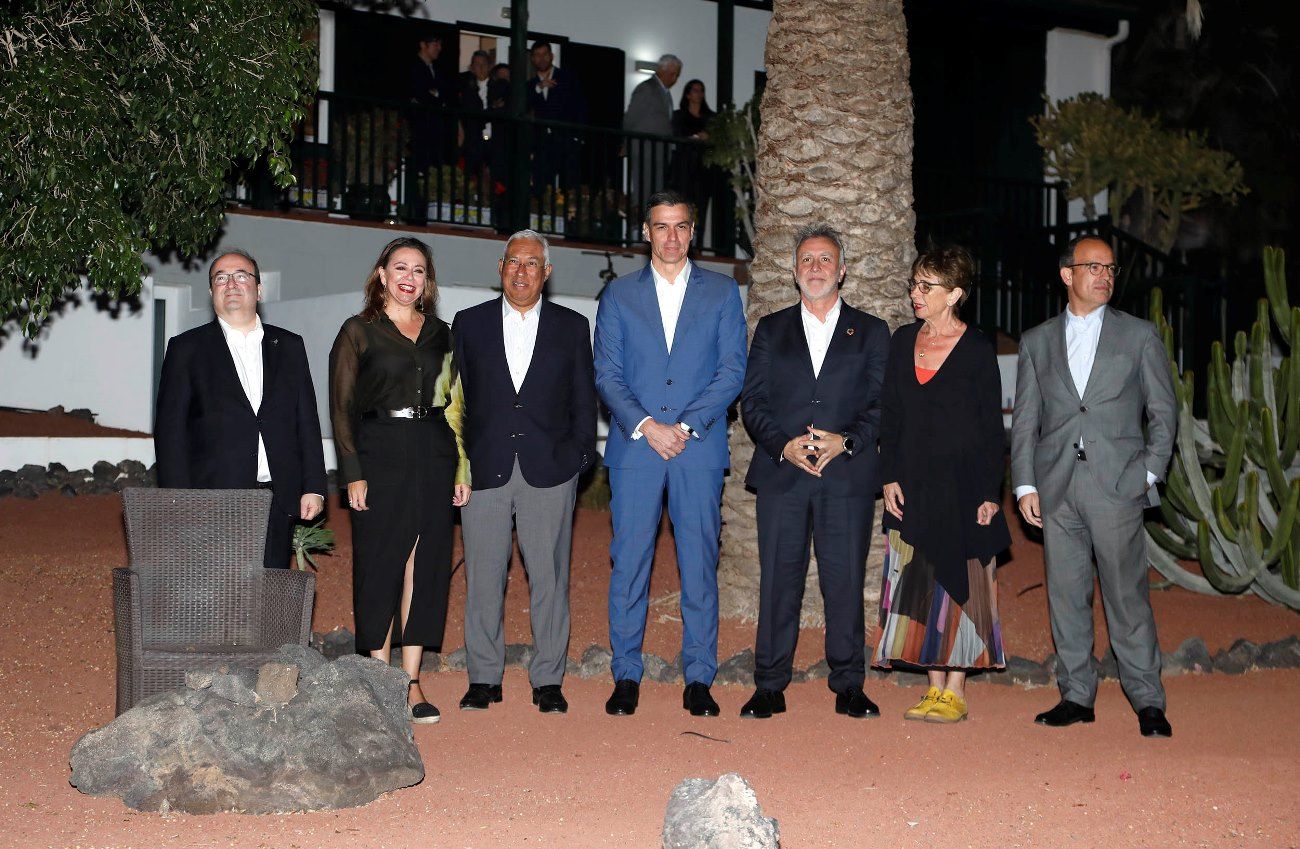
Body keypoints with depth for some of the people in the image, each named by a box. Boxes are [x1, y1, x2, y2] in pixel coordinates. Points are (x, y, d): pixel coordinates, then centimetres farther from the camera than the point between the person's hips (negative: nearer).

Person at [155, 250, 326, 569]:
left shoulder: (289, 347, 15)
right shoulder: (186, 349, 7)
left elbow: (307, 421, 14)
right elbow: (169, 430, 2)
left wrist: (314, 488, 5)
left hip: (278, 503, 2)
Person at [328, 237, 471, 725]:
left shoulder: (440, 334, 15)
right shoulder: (358, 332, 4)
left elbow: (456, 405, 15)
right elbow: (342, 407, 0)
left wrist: (462, 469, 7)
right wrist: (352, 473, -9)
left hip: (433, 454, 3)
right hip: (380, 451, -3)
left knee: (425, 565, 2)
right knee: (380, 564, -2)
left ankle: (412, 682, 7)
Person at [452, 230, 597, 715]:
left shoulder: (572, 327, 9)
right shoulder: (469, 324, 10)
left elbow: (584, 400, 10)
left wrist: (580, 454, 0)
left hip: (549, 471, 0)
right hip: (484, 470, 1)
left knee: (549, 576, 1)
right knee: (483, 577, 3)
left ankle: (548, 680, 10)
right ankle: (484, 678, 13)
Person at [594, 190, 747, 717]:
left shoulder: (722, 292, 10)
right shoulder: (619, 294, 11)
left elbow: (733, 370, 2)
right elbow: (607, 373, 4)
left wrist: (686, 426, -9)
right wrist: (646, 426, -10)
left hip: (699, 448, 0)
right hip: (634, 447, 0)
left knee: (699, 565, 1)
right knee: (629, 563, 1)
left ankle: (698, 679, 8)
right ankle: (626, 677, 9)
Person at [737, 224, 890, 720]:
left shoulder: (871, 332, 13)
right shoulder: (771, 329, 16)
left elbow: (882, 403, 5)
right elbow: (752, 400, 7)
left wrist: (846, 441, -12)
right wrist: (784, 446, -10)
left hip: (848, 475, -1)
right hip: (781, 474, 1)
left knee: (846, 581, 0)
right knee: (778, 580, 0)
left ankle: (849, 687, 9)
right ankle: (769, 687, 7)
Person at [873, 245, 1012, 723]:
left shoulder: (976, 350, -4)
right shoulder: (903, 342, 10)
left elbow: (992, 426, -4)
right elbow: (890, 416, 11)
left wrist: (990, 493, -9)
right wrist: (890, 477, 2)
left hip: (962, 482, -4)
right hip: (914, 484, 5)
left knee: (958, 583, -1)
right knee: (921, 583, 4)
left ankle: (955, 691, 5)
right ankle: (934, 688, 11)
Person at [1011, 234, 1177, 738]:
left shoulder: (1139, 336, 7)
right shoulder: (1037, 342, 12)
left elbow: (1163, 412, 8)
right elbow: (1024, 421, 11)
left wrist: (1149, 474, -2)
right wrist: (1025, 485, 2)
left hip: (1116, 485, -2)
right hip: (1056, 488, 2)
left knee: (1127, 596, -3)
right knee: (1066, 596, 5)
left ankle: (1147, 702, 5)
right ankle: (1076, 696, 14)